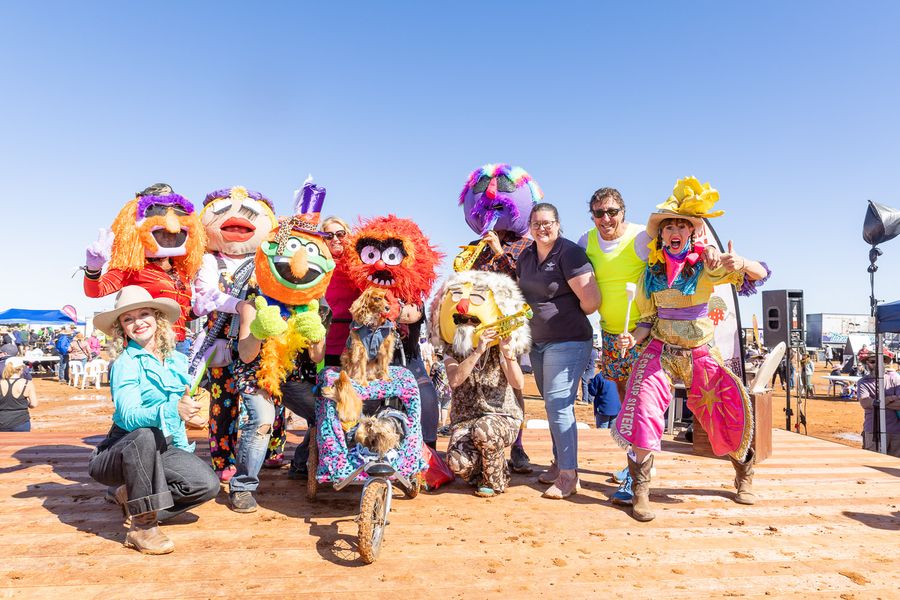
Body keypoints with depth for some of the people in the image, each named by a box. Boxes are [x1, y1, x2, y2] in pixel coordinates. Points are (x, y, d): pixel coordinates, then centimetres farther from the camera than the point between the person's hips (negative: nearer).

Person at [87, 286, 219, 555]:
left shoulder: (177, 360, 4)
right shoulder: (125, 362, -13)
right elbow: (128, 416, -28)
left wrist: (184, 449, 12)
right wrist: (172, 409, -44)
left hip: (164, 450, 5)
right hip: (122, 450, -5)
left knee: (207, 484, -19)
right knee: (145, 435, -38)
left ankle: (133, 497, 6)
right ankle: (142, 527, -25)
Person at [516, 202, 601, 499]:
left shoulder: (569, 253, -14)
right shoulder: (525, 256, 10)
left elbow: (591, 299, -19)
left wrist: (573, 317, -2)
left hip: (567, 342, -7)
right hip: (538, 342, 8)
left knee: (558, 405, -9)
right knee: (552, 405, 12)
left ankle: (568, 475, 0)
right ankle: (559, 463, 24)